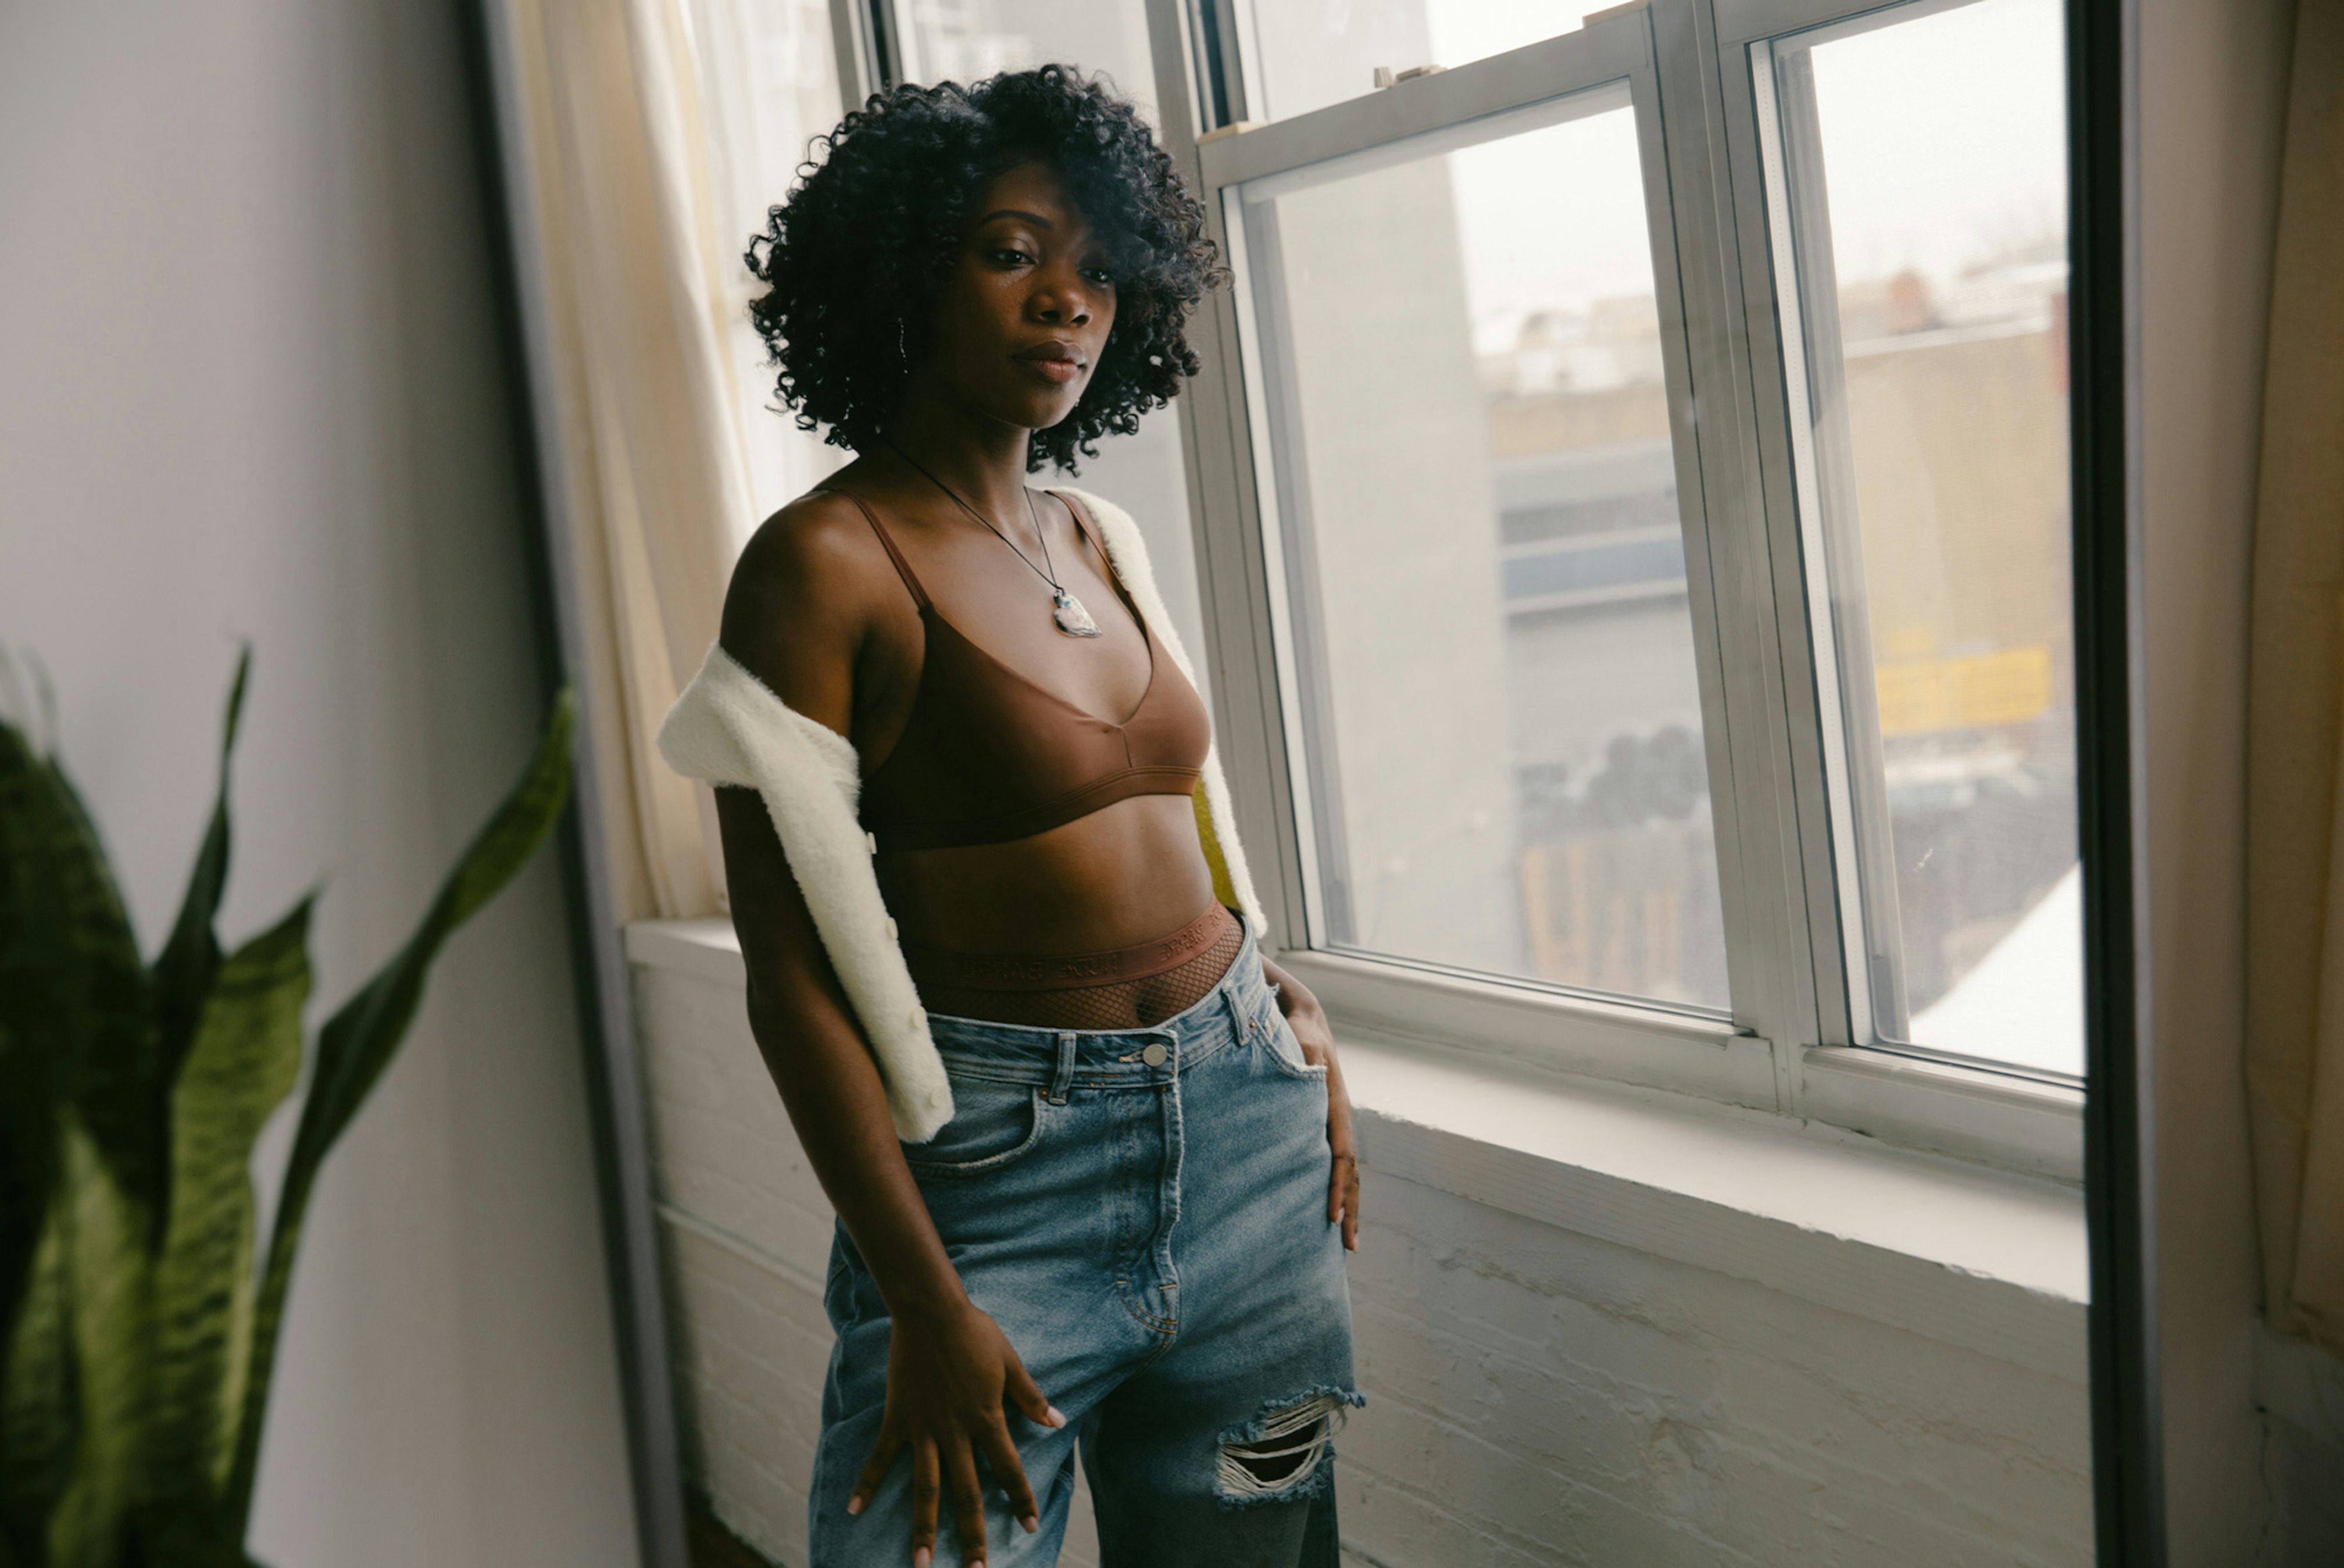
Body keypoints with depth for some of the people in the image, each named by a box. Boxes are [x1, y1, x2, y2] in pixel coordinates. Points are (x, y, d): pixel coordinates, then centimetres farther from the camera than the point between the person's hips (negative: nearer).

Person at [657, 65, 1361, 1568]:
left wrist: (1286, 1000, 6)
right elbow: (791, 974, -15)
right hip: (1002, 1161, -6)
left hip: (1246, 1120, 7)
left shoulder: (1103, 538, 8)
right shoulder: (827, 564, -12)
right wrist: (927, 1305, -17)